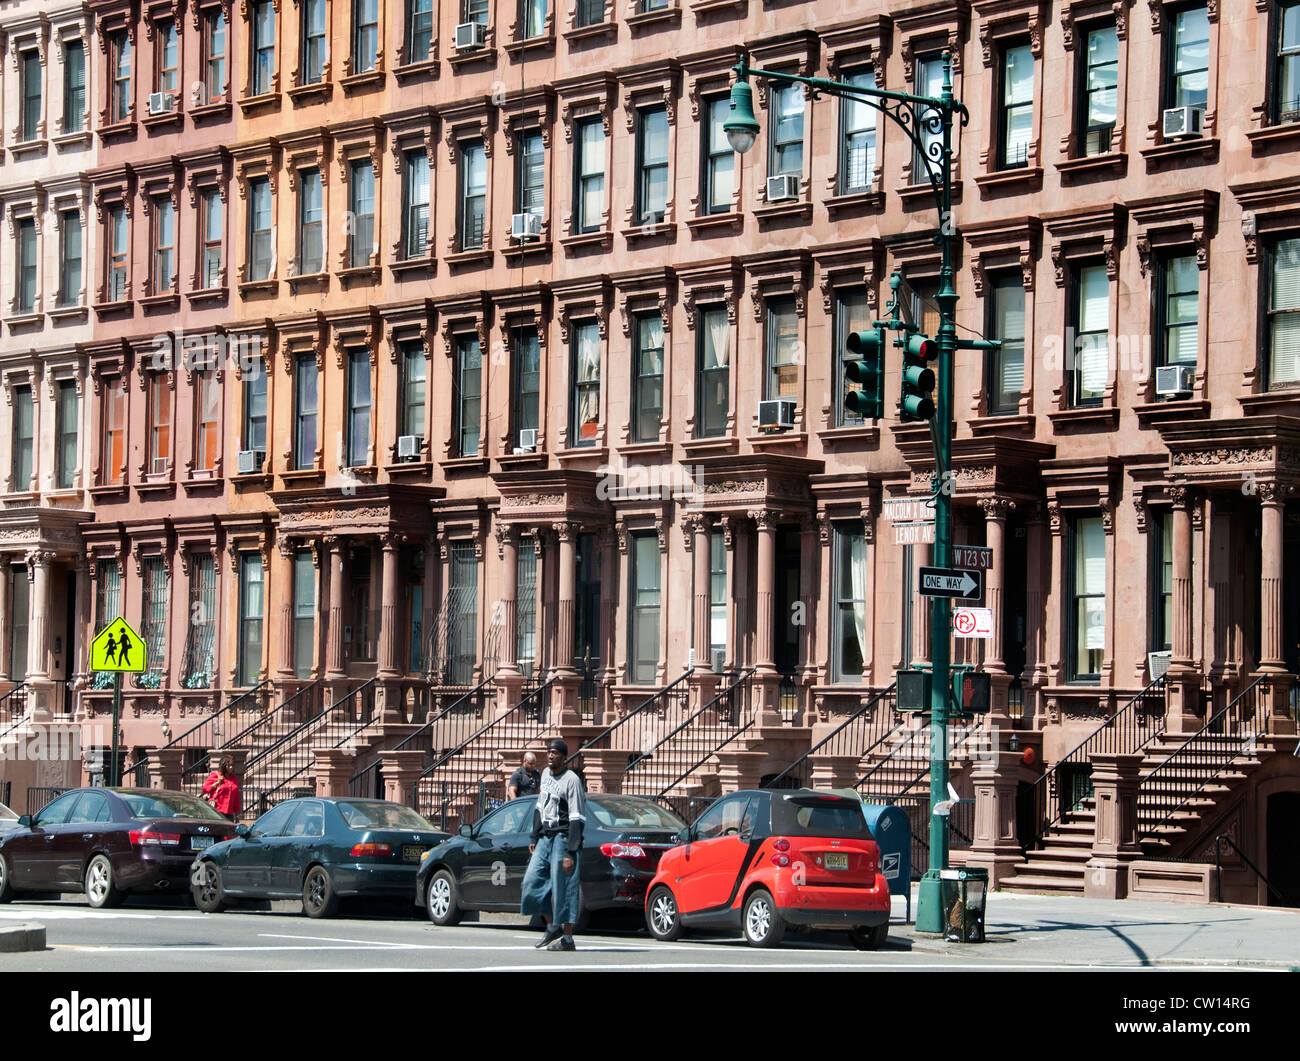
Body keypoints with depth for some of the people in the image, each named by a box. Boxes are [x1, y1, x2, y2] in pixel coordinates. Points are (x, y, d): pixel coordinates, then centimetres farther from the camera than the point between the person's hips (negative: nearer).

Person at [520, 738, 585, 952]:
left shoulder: (571, 780, -11)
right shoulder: (545, 774, 14)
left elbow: (577, 819, -14)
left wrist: (570, 853, -19)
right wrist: (534, 838, 20)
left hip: (563, 838, -8)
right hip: (545, 838, 8)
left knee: (562, 888, -7)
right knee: (532, 882, 1)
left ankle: (567, 938, -2)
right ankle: (552, 927, 14)